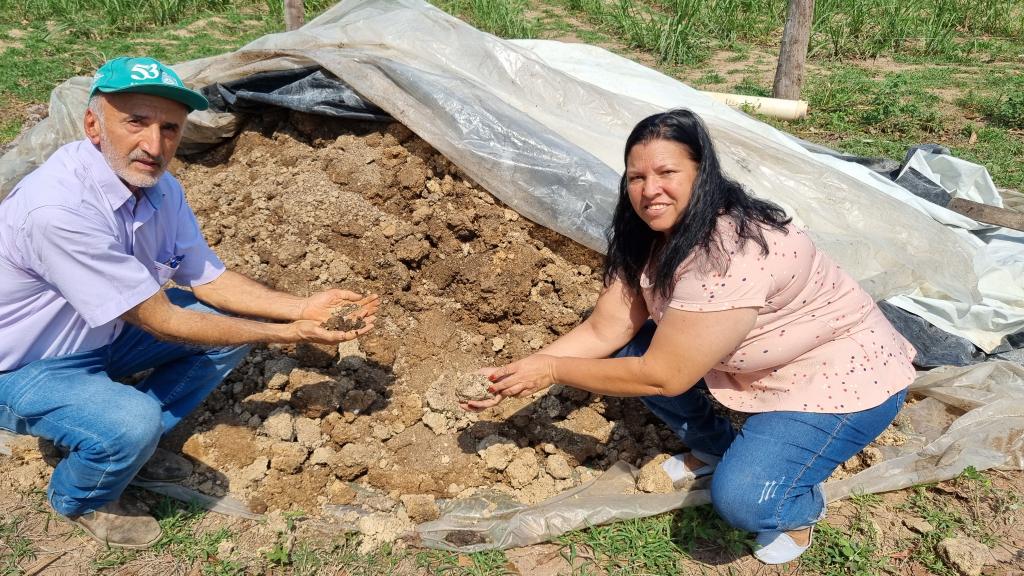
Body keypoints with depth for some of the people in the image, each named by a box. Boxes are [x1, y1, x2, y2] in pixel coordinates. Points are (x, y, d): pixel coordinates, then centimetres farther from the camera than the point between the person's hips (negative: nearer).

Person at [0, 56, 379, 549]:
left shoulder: (160, 188, -11)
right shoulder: (58, 207, -35)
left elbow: (208, 280, -2)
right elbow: (161, 322, -30)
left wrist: (303, 308, -14)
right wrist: (288, 335, -26)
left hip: (104, 336, 7)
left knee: (231, 324, -2)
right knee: (132, 422, -33)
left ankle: (133, 443, 13)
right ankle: (80, 500, 5)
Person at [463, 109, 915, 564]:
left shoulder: (732, 254, -36)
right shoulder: (649, 236, -9)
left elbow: (661, 376, -31)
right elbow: (603, 330, -10)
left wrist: (552, 370, -23)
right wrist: (516, 372, -19)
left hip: (845, 375, -8)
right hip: (759, 364, 8)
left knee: (742, 500, -26)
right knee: (631, 351, -6)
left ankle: (803, 502, 10)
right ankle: (714, 446, 17)